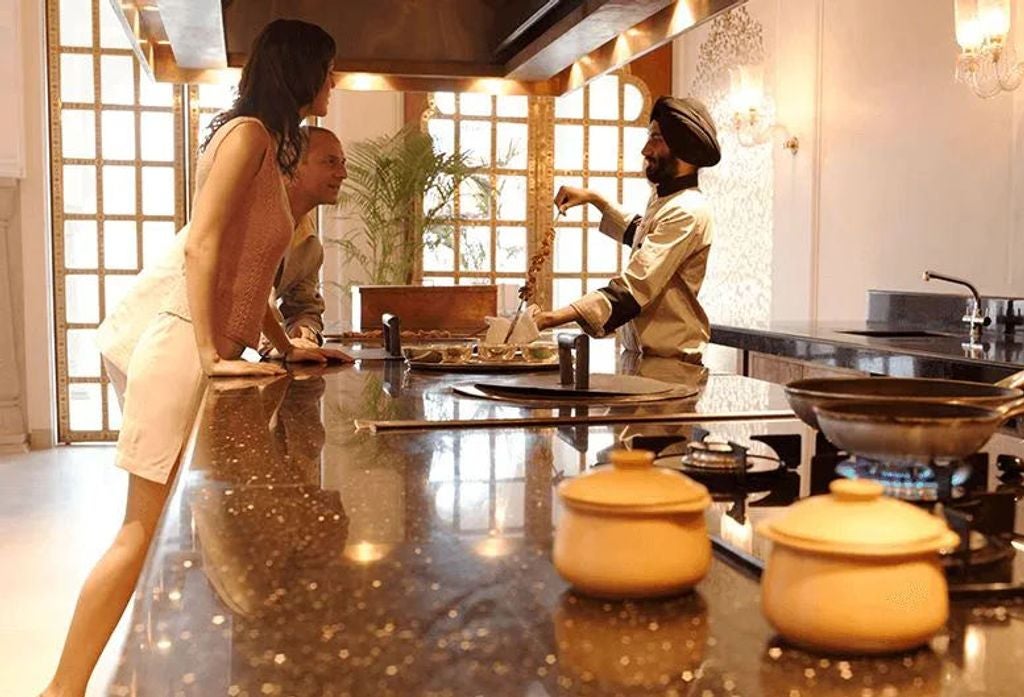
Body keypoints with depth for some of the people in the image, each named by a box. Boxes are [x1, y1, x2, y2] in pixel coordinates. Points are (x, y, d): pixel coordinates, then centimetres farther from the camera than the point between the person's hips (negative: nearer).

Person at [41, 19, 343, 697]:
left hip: (198, 341, 10)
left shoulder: (267, 145, 21)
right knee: (148, 528, -9)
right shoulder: (248, 131, -8)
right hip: (177, 336, -10)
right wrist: (209, 355, -23)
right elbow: (201, 246, -18)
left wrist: (286, 346, 20)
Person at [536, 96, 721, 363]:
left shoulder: (687, 212, -19)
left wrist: (549, 319, -36)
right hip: (638, 356, 9)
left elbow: (631, 291, -29)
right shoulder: (664, 199, 13)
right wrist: (594, 199, 23)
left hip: (668, 365, -9)